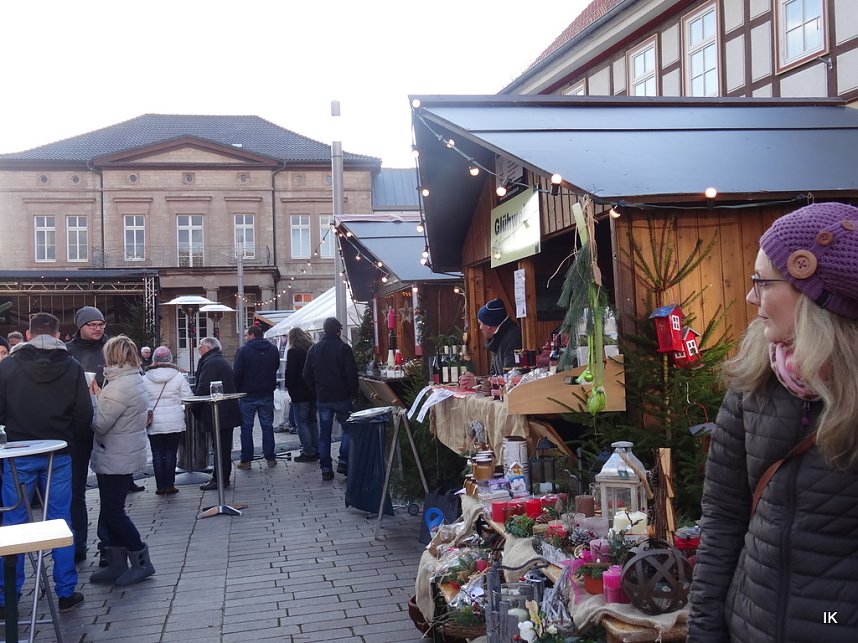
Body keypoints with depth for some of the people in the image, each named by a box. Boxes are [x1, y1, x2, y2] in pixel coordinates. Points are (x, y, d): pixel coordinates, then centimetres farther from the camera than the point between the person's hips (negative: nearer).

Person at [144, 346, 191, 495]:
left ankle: (160, 486, 10)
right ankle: (170, 485, 8)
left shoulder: (145, 378, -1)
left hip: (154, 424, 1)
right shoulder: (178, 376, -4)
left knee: (157, 454, 8)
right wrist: (181, 410, 17)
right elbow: (188, 398, -2)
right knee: (171, 453, 6)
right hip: (175, 422, -1)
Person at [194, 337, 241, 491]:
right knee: (224, 446, 13)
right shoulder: (222, 361, 19)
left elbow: (203, 388, -20)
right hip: (228, 412, 10)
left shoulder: (211, 363, -14)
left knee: (221, 447, -6)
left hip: (219, 413, -10)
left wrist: (194, 406, -8)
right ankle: (222, 477, 20)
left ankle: (219, 479, -2)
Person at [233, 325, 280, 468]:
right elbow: (276, 367, 15)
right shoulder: (273, 350, 4)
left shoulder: (243, 350, -11)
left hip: (248, 395, -3)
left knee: (246, 427, 4)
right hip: (267, 394, 3)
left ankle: (246, 460, 5)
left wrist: (236, 391, -1)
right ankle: (270, 458, 11)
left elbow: (237, 373, -12)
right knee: (267, 426, 10)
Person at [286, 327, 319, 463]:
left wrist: (290, 390, -3)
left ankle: (308, 452, -2)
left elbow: (290, 374, -13)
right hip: (314, 391, 7)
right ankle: (316, 450, 18)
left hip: (300, 393, -7)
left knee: (302, 423, -1)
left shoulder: (293, 352, -10)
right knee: (312, 421, 16)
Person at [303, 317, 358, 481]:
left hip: (322, 398, 4)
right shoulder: (343, 348, -9)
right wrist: (353, 392, 2)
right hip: (342, 397, -4)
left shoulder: (314, 349, 6)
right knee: (348, 429, 9)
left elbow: (307, 375, 10)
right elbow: (352, 374, -11)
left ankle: (326, 469, 8)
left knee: (324, 433, 8)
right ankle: (343, 462, -2)